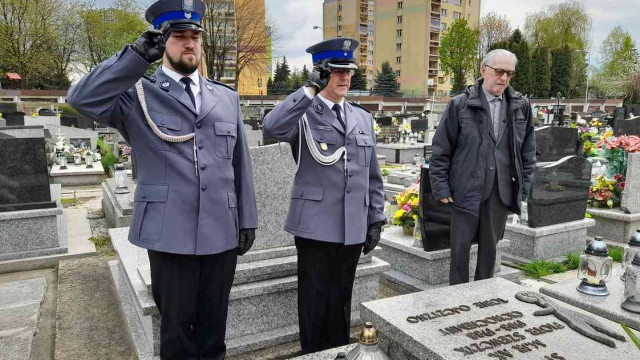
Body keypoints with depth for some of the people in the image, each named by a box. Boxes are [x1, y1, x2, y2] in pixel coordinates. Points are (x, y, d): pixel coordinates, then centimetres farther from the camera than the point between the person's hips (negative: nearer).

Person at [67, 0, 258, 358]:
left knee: (213, 324, 17)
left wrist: (247, 220, 8)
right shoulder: (136, 94, 1)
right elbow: (83, 99, -19)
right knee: (177, 325, 14)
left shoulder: (227, 97, 10)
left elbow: (241, 164, 10)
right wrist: (140, 54, -21)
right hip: (170, 234, -3)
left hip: (222, 232, 3)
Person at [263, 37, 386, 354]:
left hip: (353, 228, 4)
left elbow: (372, 176, 14)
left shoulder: (363, 118, 13)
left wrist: (375, 220, 10)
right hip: (315, 226, -4)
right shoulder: (303, 114, -2)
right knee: (316, 303, 7)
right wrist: (310, 88, -25)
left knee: (342, 301, 16)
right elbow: (272, 128, -27)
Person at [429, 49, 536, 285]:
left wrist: (524, 187, 7)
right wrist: (441, 188, -6)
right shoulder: (460, 105, -3)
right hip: (466, 190, -3)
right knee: (460, 248, 6)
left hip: (502, 192, 3)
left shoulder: (521, 106, 7)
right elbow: (441, 150, -3)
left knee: (489, 248, 15)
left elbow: (528, 150, 13)